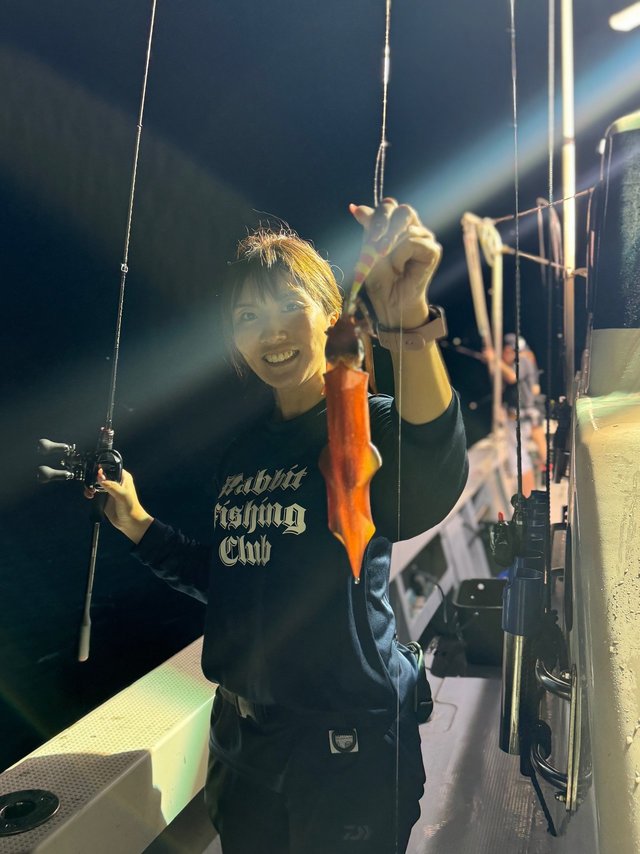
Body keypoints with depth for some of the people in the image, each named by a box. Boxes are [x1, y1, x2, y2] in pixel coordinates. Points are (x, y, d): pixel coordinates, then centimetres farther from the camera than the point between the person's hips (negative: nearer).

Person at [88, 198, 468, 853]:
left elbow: (429, 493, -40)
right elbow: (225, 582, 11)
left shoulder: (369, 424, -16)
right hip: (239, 733, 6)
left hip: (348, 749, -5)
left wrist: (409, 320, -53)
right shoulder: (243, 453, 2)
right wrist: (135, 523, 2)